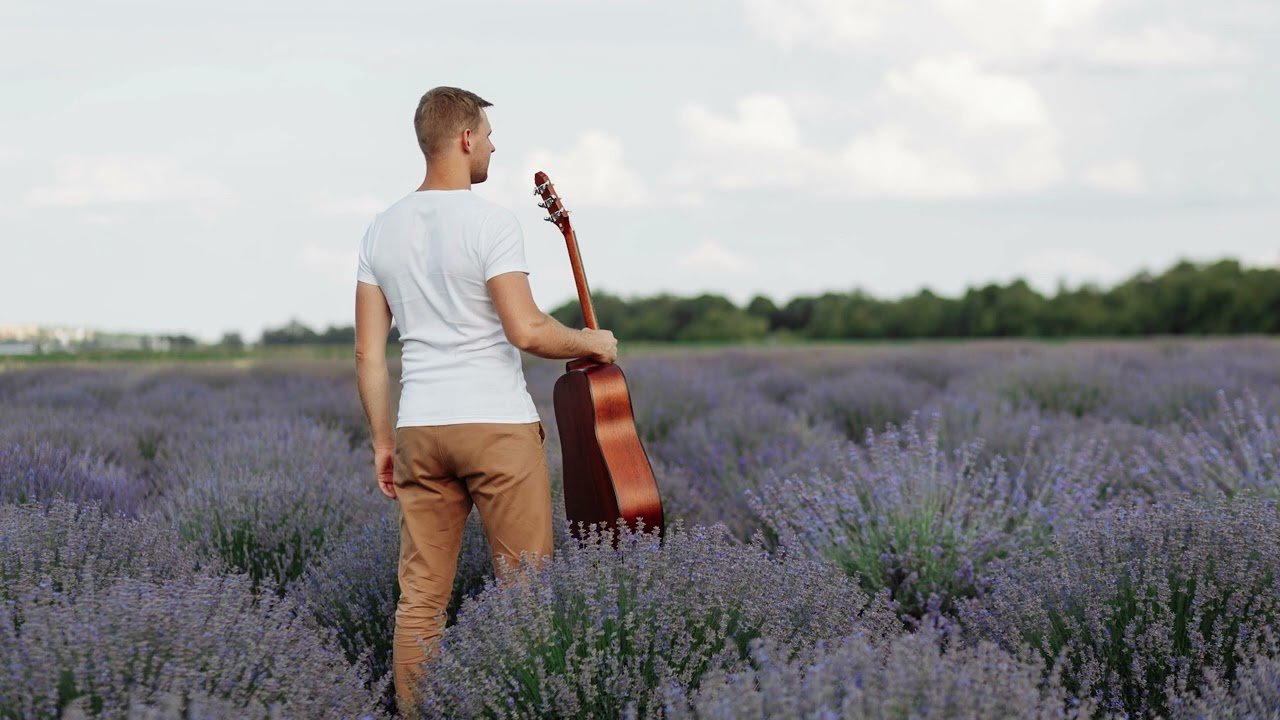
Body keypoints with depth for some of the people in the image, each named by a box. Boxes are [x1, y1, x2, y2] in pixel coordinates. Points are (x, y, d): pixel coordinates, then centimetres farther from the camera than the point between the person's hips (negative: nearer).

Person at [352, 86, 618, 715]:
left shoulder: (382, 230, 9)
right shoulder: (490, 222, -10)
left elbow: (368, 352, 9)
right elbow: (526, 331, -18)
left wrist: (382, 441, 15)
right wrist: (590, 342, 0)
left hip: (419, 429, 6)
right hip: (499, 426, -5)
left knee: (421, 595, 7)